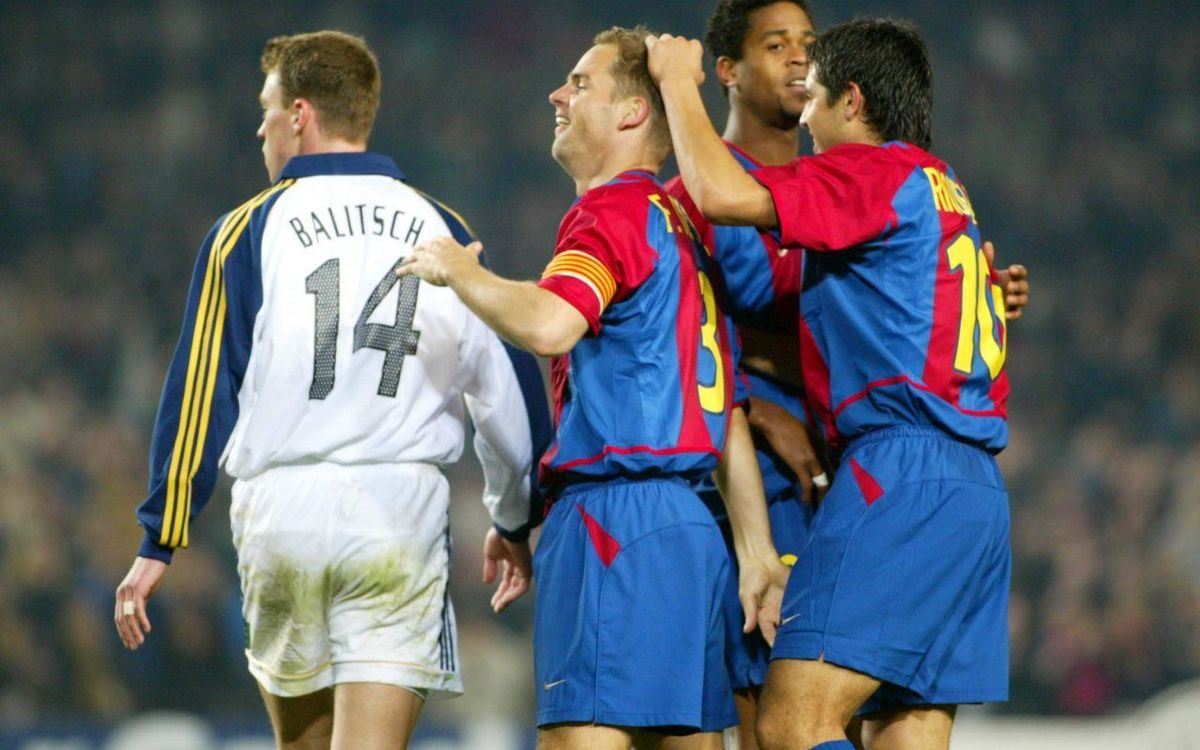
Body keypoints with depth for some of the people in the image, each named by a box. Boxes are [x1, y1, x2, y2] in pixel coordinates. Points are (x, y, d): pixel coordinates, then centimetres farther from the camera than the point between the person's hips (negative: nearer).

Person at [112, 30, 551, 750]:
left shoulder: (249, 230, 2)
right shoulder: (442, 229, 8)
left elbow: (200, 392, -1)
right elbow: (508, 385, 11)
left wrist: (160, 542, 3)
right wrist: (514, 522, 25)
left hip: (281, 505, 0)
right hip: (402, 502, 0)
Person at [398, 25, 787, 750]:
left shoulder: (612, 212, -7)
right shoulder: (682, 226, 22)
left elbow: (549, 324, -27)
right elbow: (729, 412, 20)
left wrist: (460, 270, -9)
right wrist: (757, 549, 18)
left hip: (612, 515, -10)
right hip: (689, 522, 10)